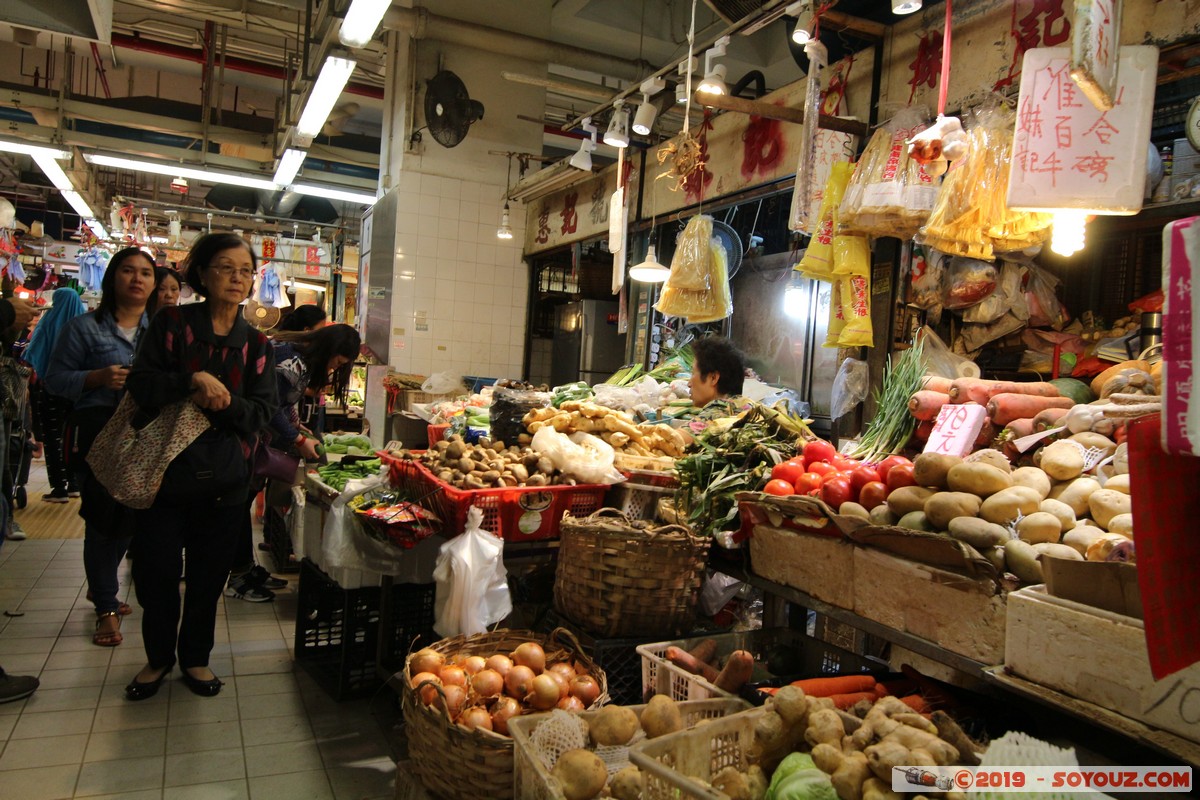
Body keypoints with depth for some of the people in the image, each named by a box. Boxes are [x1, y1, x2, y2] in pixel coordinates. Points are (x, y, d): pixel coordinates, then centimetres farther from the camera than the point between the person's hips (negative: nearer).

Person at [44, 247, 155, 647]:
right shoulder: (84, 328, -1)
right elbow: (56, 379, -2)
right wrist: (98, 377, -18)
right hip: (97, 432, -4)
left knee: (130, 515, 13)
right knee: (104, 518, 0)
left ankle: (100, 587, 38)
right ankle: (107, 607, 17)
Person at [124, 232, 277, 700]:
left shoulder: (255, 344, 4)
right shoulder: (172, 323, -1)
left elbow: (263, 411, -1)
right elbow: (140, 384, -8)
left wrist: (226, 402, -19)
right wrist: (192, 380, -23)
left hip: (223, 480, 1)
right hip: (164, 468, -1)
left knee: (207, 575, 11)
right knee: (155, 572, 7)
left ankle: (195, 657, 32)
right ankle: (158, 657, 31)